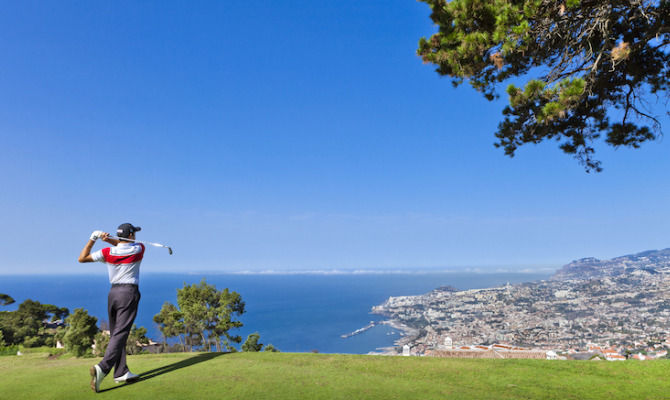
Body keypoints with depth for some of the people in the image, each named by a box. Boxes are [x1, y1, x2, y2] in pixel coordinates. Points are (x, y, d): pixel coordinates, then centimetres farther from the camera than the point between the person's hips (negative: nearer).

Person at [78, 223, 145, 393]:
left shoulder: (107, 252, 0)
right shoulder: (139, 249, -5)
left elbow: (82, 258, 9)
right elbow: (125, 245, 13)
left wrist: (92, 240, 10)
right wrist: (108, 239, -2)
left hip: (113, 293, 5)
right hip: (129, 293, -4)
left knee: (116, 333, 12)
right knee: (120, 333, -7)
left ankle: (121, 372, 18)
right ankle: (102, 368, -23)